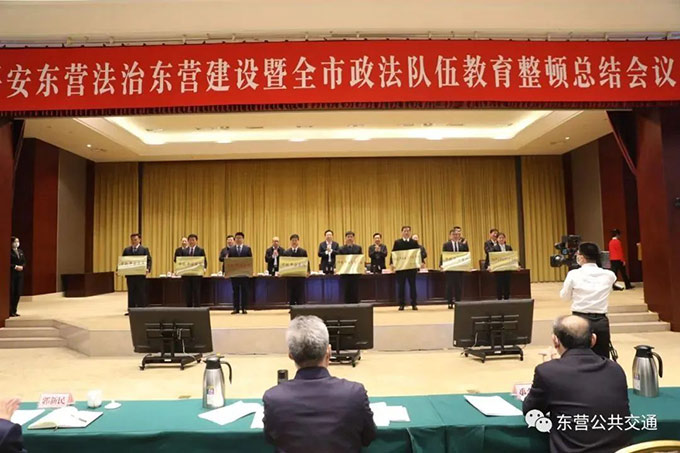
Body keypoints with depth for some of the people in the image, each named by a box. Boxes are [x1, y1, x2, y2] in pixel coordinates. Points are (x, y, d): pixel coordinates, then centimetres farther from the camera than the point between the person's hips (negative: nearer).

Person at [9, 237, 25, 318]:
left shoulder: (21, 252, 14)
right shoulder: (9, 252, -6)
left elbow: (24, 262, 14)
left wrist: (22, 267, -4)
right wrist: (15, 267, -18)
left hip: (20, 274, 6)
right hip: (11, 274, -6)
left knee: (18, 293, 6)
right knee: (11, 293, -4)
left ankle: (14, 311, 16)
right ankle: (10, 312, 3)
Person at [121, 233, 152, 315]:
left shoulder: (144, 249, 1)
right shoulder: (126, 250, 12)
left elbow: (149, 260, -5)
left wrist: (148, 269, -22)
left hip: (140, 275, -3)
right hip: (130, 275, 3)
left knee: (141, 293, 1)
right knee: (131, 293, 9)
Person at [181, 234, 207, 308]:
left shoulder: (201, 250, 5)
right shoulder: (184, 251, 12)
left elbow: (205, 262, 2)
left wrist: (203, 268, -16)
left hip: (197, 274, -2)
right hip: (186, 274, 3)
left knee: (196, 293, -1)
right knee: (187, 293, 4)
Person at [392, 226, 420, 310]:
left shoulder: (414, 242, 7)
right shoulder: (397, 242, 5)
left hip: (412, 267, 0)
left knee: (412, 285, 5)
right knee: (401, 286, 4)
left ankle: (414, 304, 12)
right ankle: (401, 304, 11)